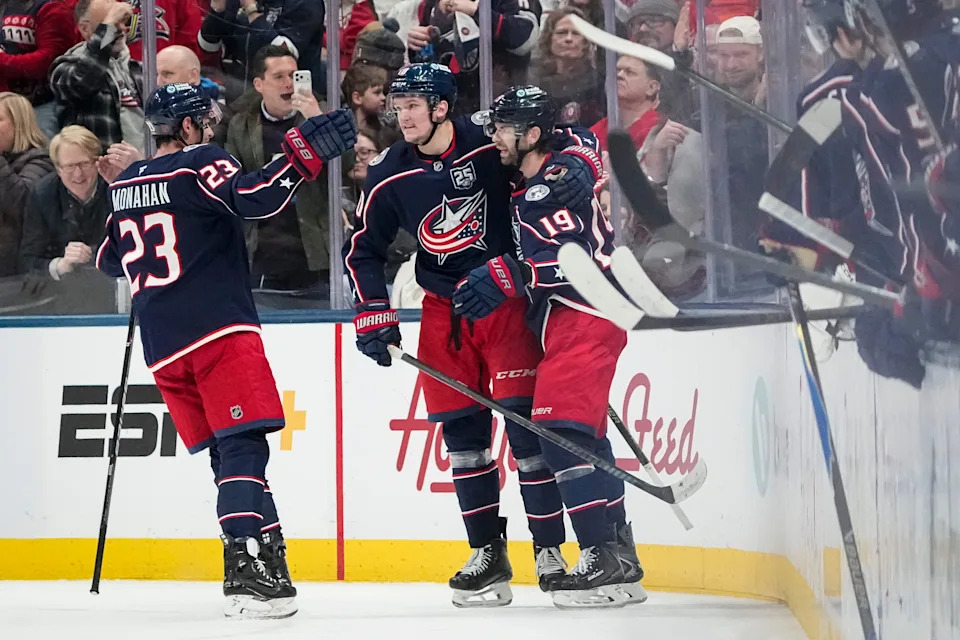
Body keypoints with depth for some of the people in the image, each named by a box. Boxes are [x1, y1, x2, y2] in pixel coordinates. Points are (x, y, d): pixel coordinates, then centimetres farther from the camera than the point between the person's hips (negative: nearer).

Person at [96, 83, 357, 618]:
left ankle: (270, 558, 7)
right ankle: (246, 570, -27)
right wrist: (305, 154, -22)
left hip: (162, 344, 7)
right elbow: (254, 197, -22)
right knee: (243, 446, -13)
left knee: (228, 452, 11)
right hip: (218, 328, -7)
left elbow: (111, 261, 28)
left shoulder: (125, 185, 18)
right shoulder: (200, 164, -3)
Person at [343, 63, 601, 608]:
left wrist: (576, 167, -18)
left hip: (506, 294, -4)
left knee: (525, 418, -10)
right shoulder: (389, 176, -2)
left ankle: (550, 550, -4)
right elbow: (364, 251, 8)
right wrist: (375, 316, 1)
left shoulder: (491, 142, -11)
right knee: (462, 429, 3)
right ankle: (489, 553, 12)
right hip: (444, 307, 4)